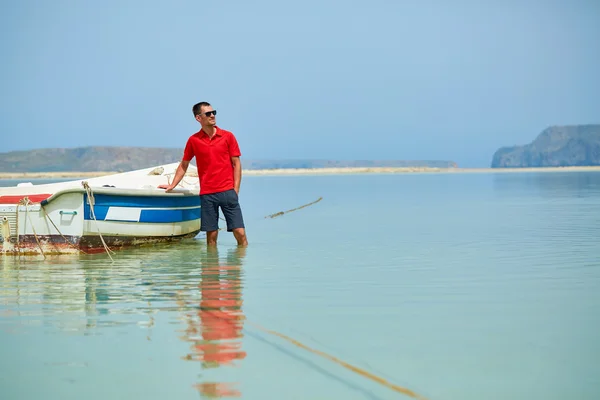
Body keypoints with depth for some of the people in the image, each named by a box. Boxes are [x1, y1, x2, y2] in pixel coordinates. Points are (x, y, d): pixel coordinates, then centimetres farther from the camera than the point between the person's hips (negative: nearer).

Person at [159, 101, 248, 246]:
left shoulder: (228, 136, 4)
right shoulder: (193, 140, 7)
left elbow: (236, 164, 6)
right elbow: (183, 165, 18)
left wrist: (235, 190, -2)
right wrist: (172, 185, 13)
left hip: (228, 192, 0)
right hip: (207, 194, 1)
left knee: (240, 233, -6)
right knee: (211, 234, 2)